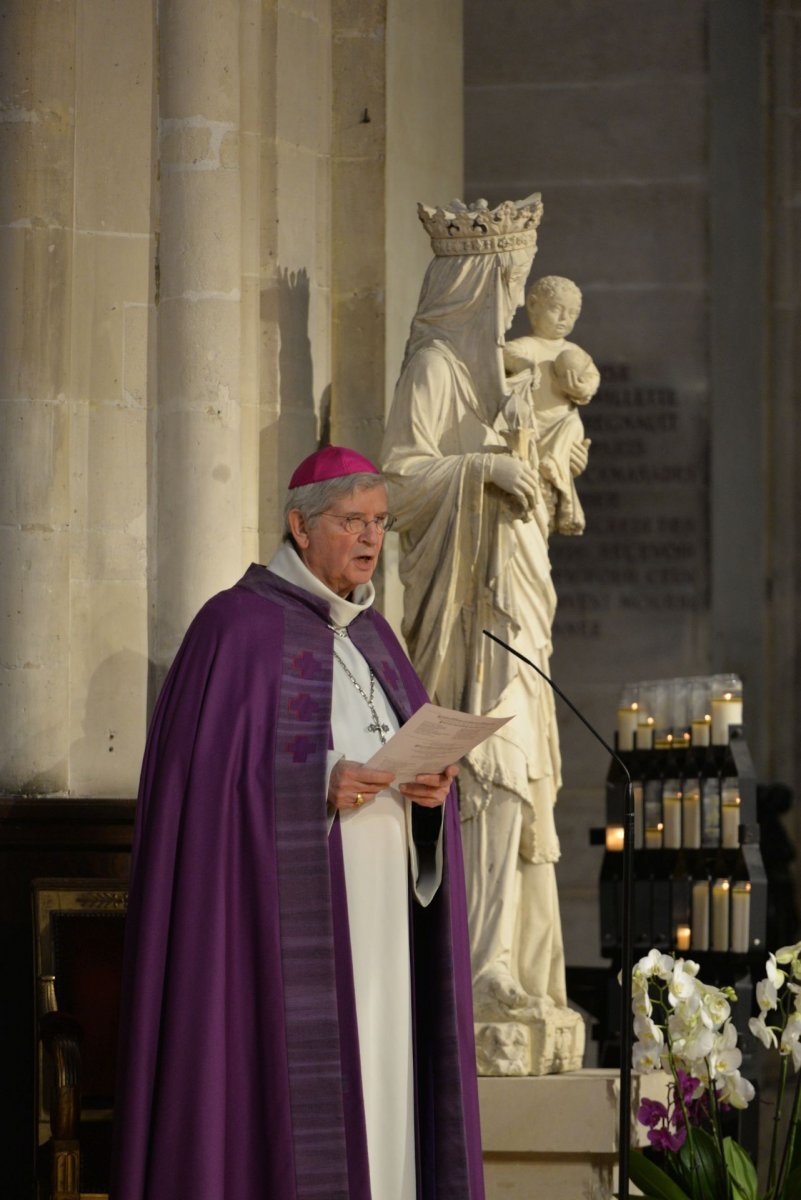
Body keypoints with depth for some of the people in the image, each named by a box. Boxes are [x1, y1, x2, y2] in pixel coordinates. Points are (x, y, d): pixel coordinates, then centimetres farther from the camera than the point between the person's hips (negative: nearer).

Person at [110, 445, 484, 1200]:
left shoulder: (371, 635, 16)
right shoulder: (237, 626, -7)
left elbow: (418, 752, 18)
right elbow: (198, 776, -13)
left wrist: (431, 786, -5)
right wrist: (322, 790, -22)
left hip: (374, 923, 7)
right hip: (281, 921, -7)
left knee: (375, 1093, 3)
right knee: (288, 1092, -10)